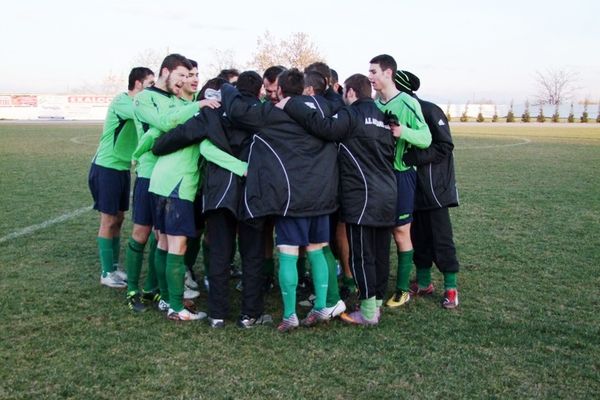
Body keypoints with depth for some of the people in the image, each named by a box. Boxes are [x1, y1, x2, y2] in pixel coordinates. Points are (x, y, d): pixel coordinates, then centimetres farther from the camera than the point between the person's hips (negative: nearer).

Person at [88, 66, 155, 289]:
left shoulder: (137, 104, 10)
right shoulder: (121, 101, -18)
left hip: (123, 168, 8)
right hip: (106, 168, -8)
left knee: (118, 219, 12)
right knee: (108, 221, -2)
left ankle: (114, 268, 22)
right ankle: (106, 273, 7)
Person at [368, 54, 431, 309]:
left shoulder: (407, 103, -11)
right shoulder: (373, 104, 7)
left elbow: (426, 139, -14)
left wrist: (402, 130, -28)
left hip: (400, 174, -5)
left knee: (401, 231, 1)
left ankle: (402, 289, 12)